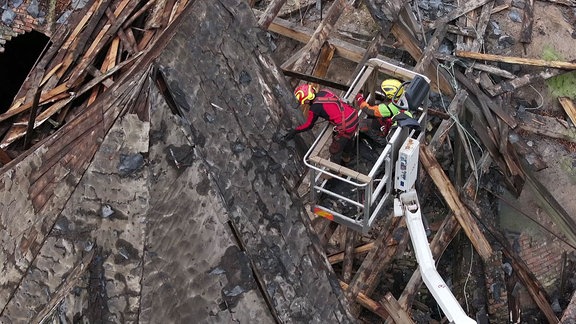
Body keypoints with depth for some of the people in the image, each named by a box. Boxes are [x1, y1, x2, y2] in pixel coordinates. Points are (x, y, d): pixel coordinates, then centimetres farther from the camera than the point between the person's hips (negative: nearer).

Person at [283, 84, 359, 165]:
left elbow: (309, 125, 1)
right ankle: (346, 158, 62)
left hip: (345, 128, -8)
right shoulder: (324, 91, 1)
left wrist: (295, 131, 13)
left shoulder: (314, 108, -16)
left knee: (335, 151, 16)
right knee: (348, 140, 36)